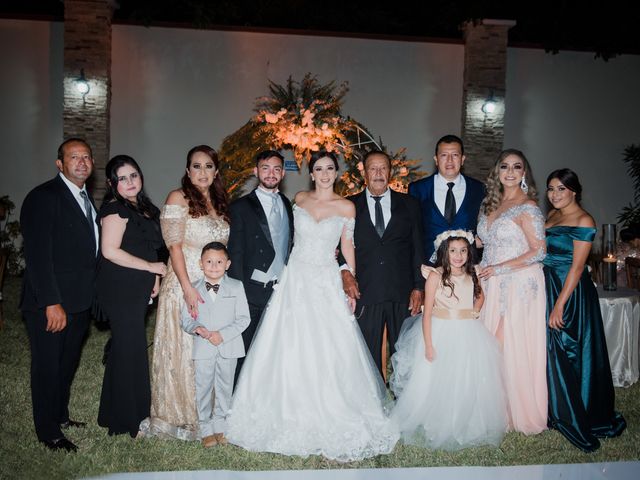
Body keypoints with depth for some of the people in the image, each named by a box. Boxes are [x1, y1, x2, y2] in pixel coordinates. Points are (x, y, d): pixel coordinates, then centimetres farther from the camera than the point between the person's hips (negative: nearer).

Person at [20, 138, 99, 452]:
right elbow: (38, 255, -20)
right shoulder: (43, 197, -15)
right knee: (47, 367, 7)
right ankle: (48, 433, 22)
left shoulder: (85, 199, 12)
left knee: (67, 364, 21)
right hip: (50, 305, -8)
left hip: (79, 303, 8)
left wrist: (90, 297, 9)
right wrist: (51, 303, -24)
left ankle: (60, 415, 40)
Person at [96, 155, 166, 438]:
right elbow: (110, 250, -21)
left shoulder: (143, 208, 14)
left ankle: (117, 412, 29)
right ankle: (126, 419, 12)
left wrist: (155, 276, 9)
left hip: (138, 289, 9)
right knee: (130, 350, -2)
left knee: (126, 349, 16)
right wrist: (151, 267, -14)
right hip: (121, 290, -9)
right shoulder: (115, 208, -13)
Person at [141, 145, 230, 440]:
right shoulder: (178, 198, -5)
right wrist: (188, 289, -20)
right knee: (182, 350, 2)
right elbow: (174, 247, -12)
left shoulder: (219, 203, 13)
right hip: (184, 286, -6)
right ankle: (178, 417, 17)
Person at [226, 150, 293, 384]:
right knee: (246, 355, 4)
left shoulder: (288, 205, 13)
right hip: (253, 293, -4)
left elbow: (290, 247, 15)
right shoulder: (241, 207, -2)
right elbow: (235, 255, -5)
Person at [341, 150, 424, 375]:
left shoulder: (409, 205, 9)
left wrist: (419, 287, 1)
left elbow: (418, 249, 7)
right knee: (368, 356, 5)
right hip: (365, 294, 0)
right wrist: (344, 271, -13)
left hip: (402, 294, 1)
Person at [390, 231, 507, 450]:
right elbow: (427, 313, -12)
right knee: (437, 384, 4)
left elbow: (480, 296, 24)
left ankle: (466, 426, 29)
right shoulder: (436, 276, -12)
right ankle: (435, 426, 22)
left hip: (468, 336, 4)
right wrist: (428, 345, -16)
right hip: (441, 334, -4)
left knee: (468, 384, 10)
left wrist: (474, 313, 5)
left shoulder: (471, 276, 2)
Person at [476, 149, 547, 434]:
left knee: (514, 349, -2)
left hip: (519, 285, -6)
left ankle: (520, 412, 13)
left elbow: (538, 251, -13)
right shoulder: (490, 205, 13)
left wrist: (497, 269, -15)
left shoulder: (528, 207, -9)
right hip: (492, 286, 7)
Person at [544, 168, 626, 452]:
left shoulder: (583, 221, -12)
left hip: (571, 293, -7)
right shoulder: (552, 216, 11)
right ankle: (557, 412, 26)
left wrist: (559, 305, -19)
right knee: (551, 351, 12)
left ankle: (576, 421, 13)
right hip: (547, 287, 7)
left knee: (568, 354, -1)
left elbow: (577, 267, -16)